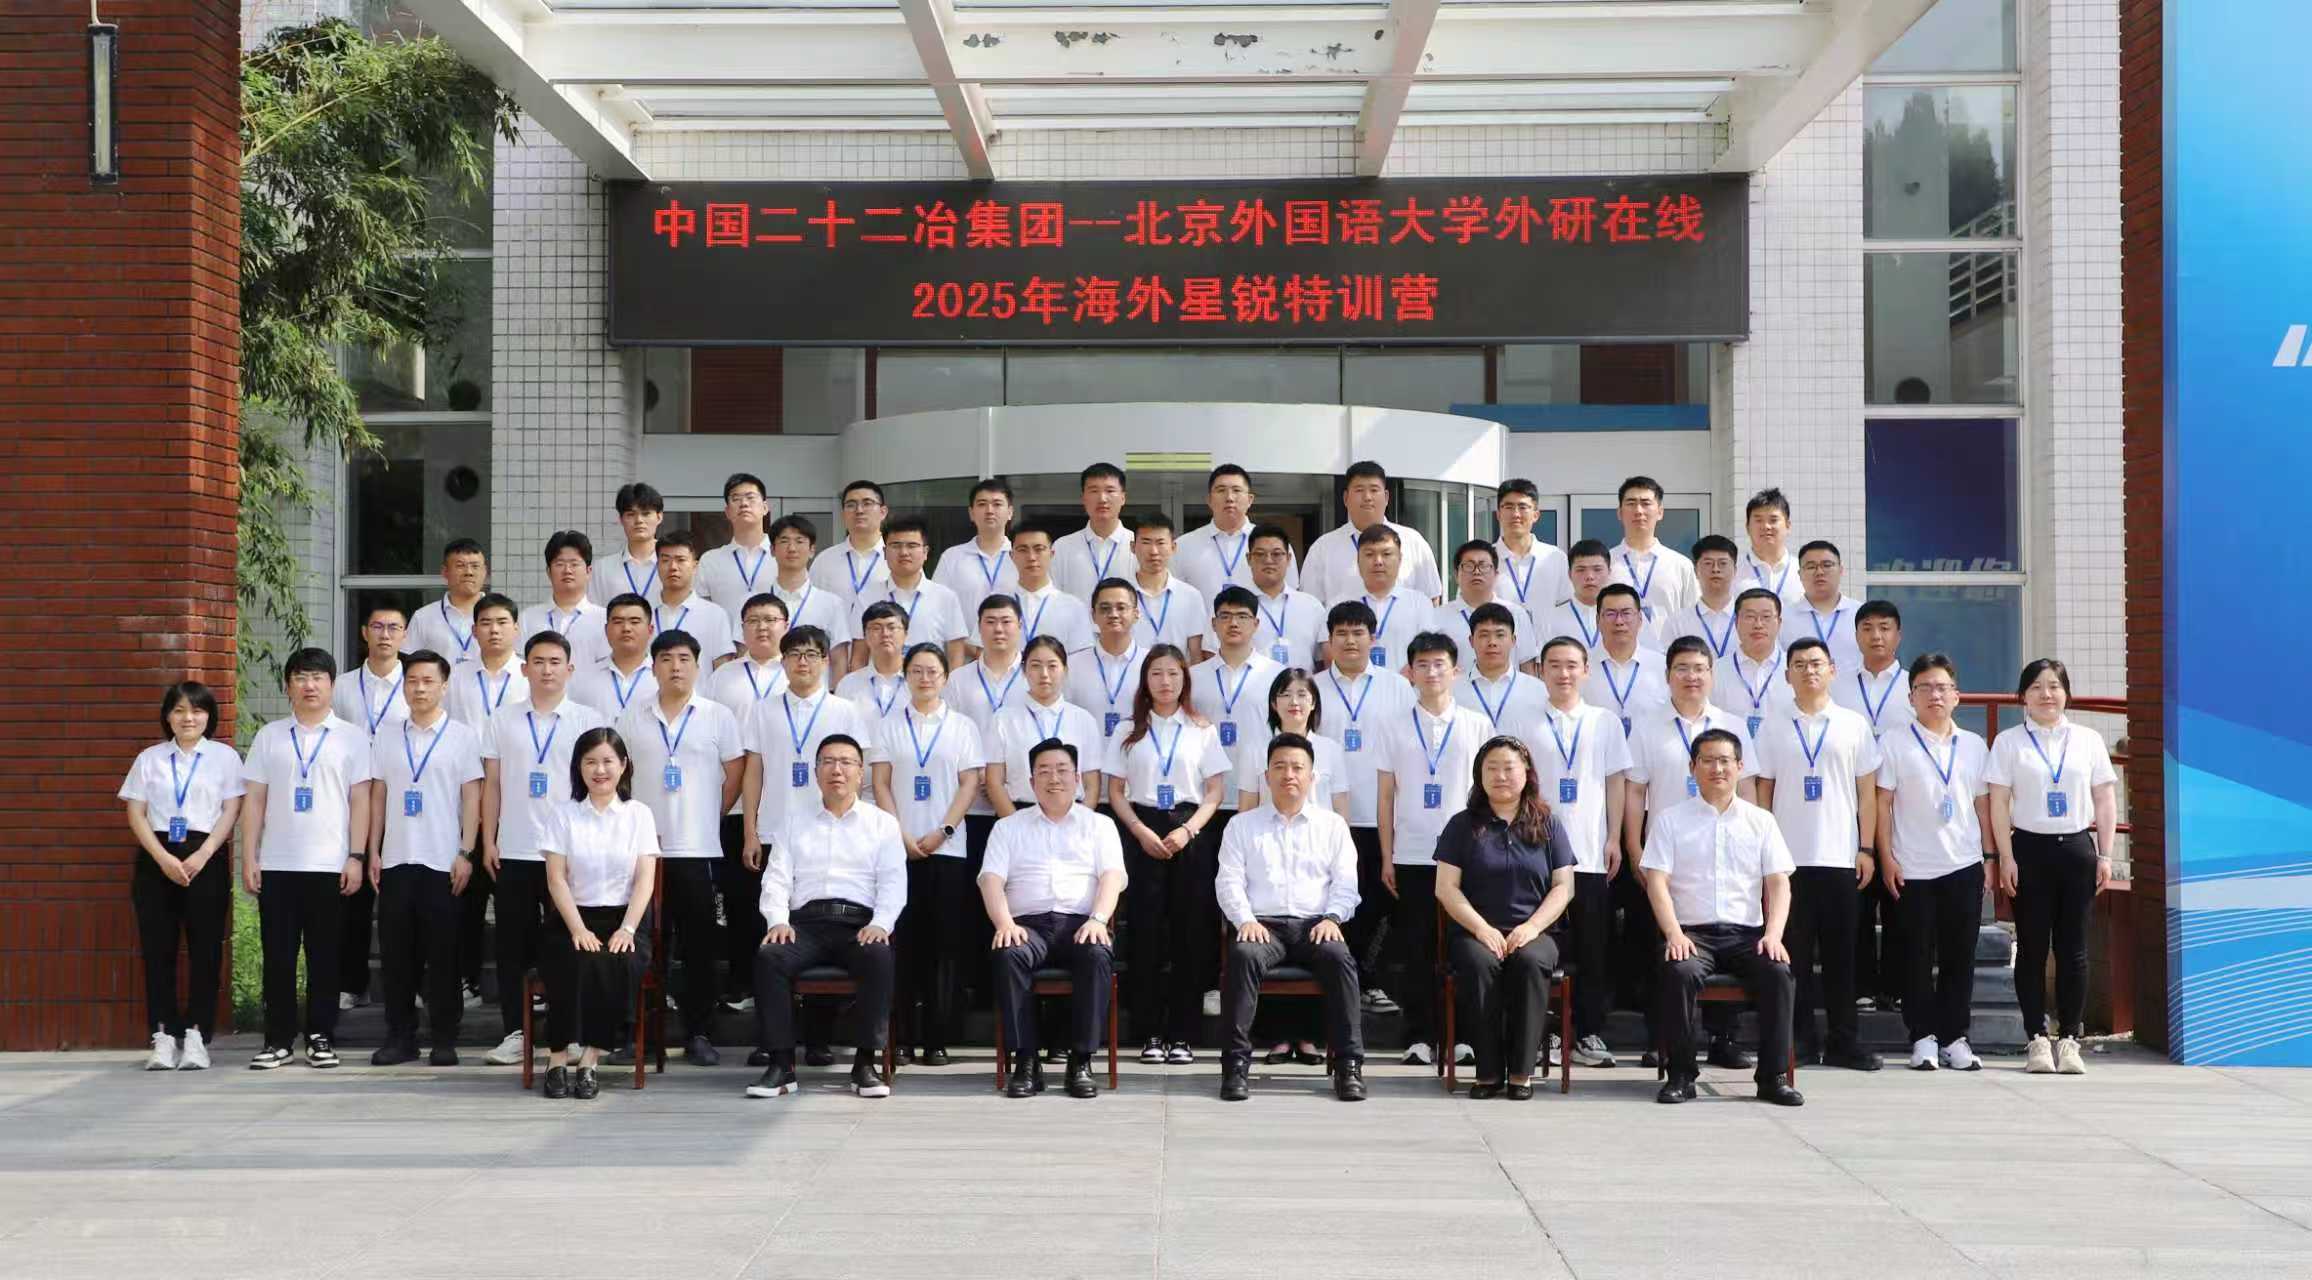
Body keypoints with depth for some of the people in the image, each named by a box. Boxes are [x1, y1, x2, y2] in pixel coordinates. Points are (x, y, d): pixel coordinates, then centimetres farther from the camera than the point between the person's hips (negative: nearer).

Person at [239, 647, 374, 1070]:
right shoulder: (269, 737, 10)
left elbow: (360, 800, 2)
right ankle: (278, 1040, 9)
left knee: (324, 956, 3)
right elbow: (254, 800, 8)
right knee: (278, 956, 3)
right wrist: (248, 859, 1)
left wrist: (356, 857, -6)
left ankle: (321, 1038, 10)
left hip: (329, 865, -1)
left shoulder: (351, 737, 5)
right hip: (276, 865, 2)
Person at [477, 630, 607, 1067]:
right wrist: (488, 842, 3)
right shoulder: (503, 723, 9)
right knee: (513, 945, 4)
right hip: (513, 851, 2)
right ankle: (514, 1034, 11)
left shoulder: (589, 721, 4)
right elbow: (492, 785, 10)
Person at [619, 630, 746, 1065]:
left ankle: (699, 1034, 6)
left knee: (700, 946, 0)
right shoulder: (633, 718, 8)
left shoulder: (718, 716, 4)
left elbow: (736, 774, 6)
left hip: (697, 849, -1)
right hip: (644, 846, 1)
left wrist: (710, 816, 4)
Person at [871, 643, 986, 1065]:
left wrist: (942, 831, -9)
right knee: (903, 942, -1)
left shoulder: (963, 726, 8)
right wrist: (901, 836, -8)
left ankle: (937, 1038, 2)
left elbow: (969, 784, 2)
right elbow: (881, 784, 4)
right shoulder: (889, 726, 9)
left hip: (947, 848, 0)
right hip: (899, 848, 0)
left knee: (945, 945, -2)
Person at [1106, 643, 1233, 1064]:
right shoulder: (1129, 732, 9)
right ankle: (1150, 1033, 3)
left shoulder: (1203, 731, 7)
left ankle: (1182, 1034, 2)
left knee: (1190, 932, -3)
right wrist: (1142, 833, -8)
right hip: (1142, 832, 0)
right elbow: (1115, 792, 6)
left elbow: (1214, 792, 4)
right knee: (1145, 930, -3)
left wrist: (1188, 830, -11)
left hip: (1191, 834, 0)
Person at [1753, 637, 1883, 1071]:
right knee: (1793, 951, 1)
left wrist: (1866, 849, 1)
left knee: (1840, 952, 3)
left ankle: (1844, 1041, 9)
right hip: (1788, 857, 0)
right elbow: (1763, 794, 9)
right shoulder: (1774, 730, 8)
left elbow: (1867, 792, 8)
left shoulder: (1853, 725, 8)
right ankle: (1799, 1039, 8)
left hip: (1840, 856, 0)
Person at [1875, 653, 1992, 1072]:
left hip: (1964, 866, 3)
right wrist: (1886, 857, -7)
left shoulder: (1974, 746, 11)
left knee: (1959, 956, 4)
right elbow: (1882, 803, -1)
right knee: (1917, 957, 1)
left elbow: (1982, 805, 14)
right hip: (1912, 869, -2)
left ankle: (1954, 1037, 12)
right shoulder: (1895, 744, 1)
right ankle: (1923, 1038, 8)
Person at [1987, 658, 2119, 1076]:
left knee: (2073, 947, 1)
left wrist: (2105, 855, 3)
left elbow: (2105, 800, 10)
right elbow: (1998, 803, 1)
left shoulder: (2088, 740, 9)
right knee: (2032, 946, 1)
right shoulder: (2009, 741, 4)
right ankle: (2037, 1039, 6)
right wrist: (2006, 857, -6)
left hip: (2077, 849, 1)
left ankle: (2069, 1039, 7)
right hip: (2030, 848, -1)